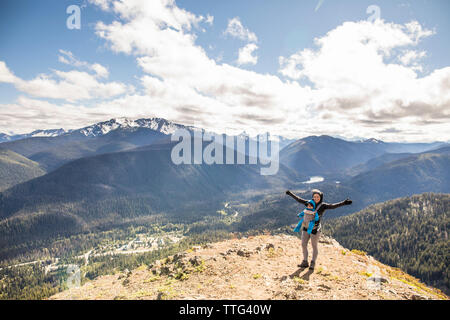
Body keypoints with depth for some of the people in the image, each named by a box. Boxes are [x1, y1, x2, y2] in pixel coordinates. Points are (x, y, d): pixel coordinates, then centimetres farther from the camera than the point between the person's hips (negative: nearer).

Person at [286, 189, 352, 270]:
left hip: (314, 229, -5)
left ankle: (313, 263, 25)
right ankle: (305, 262, 25)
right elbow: (299, 200, 15)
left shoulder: (323, 205, -8)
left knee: (314, 246, 9)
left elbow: (333, 206, -21)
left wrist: (344, 203, -35)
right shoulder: (310, 203, 4)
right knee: (303, 244, 10)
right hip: (306, 228, 5)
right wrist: (291, 194, 22)